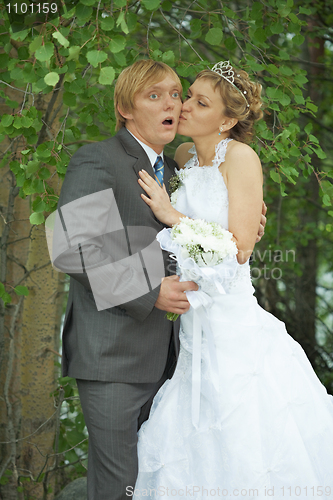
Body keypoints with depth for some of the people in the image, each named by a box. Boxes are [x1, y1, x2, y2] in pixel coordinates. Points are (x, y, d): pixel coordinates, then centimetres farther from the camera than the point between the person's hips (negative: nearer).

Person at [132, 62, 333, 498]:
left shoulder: (240, 156, -10)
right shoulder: (185, 157, 10)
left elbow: (239, 248, -16)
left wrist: (172, 215, -13)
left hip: (232, 323, -7)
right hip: (194, 327, 7)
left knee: (240, 455, 1)